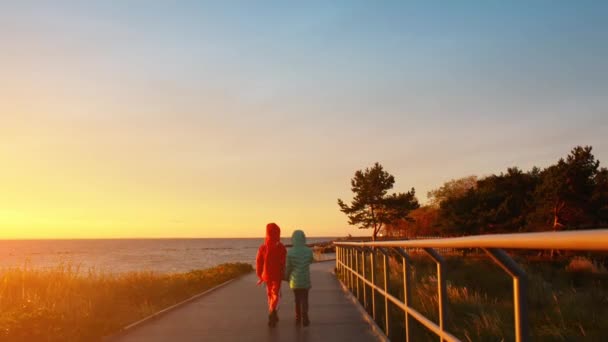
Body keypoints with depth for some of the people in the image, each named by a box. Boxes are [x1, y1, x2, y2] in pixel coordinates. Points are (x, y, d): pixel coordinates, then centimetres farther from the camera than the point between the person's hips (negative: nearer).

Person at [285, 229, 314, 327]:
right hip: (305, 279, 0)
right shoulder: (308, 251, -11)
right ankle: (304, 319, -2)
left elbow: (288, 267, -6)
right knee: (304, 299, 7)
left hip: (295, 279, 1)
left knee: (297, 299, 18)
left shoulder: (290, 252, -14)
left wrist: (286, 277, 12)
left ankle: (298, 318, 25)